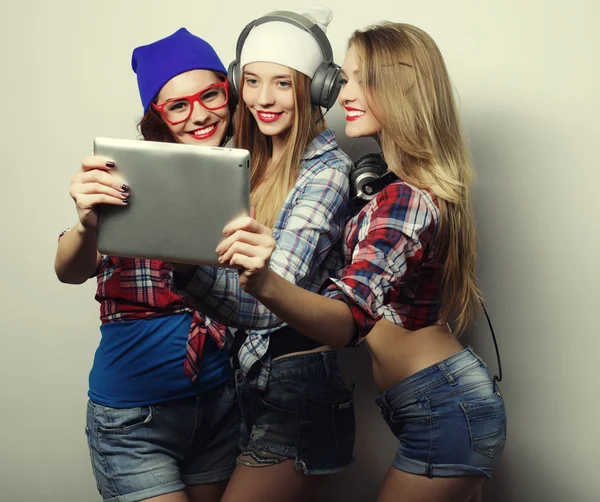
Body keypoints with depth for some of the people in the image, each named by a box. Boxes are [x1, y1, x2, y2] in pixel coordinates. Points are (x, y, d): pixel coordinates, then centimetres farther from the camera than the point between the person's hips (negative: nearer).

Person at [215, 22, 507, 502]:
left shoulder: (405, 198, -22)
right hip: (449, 403, 10)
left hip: (443, 410, -10)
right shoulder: (424, 185, 8)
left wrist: (266, 284, -55)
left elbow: (349, 317, -37)